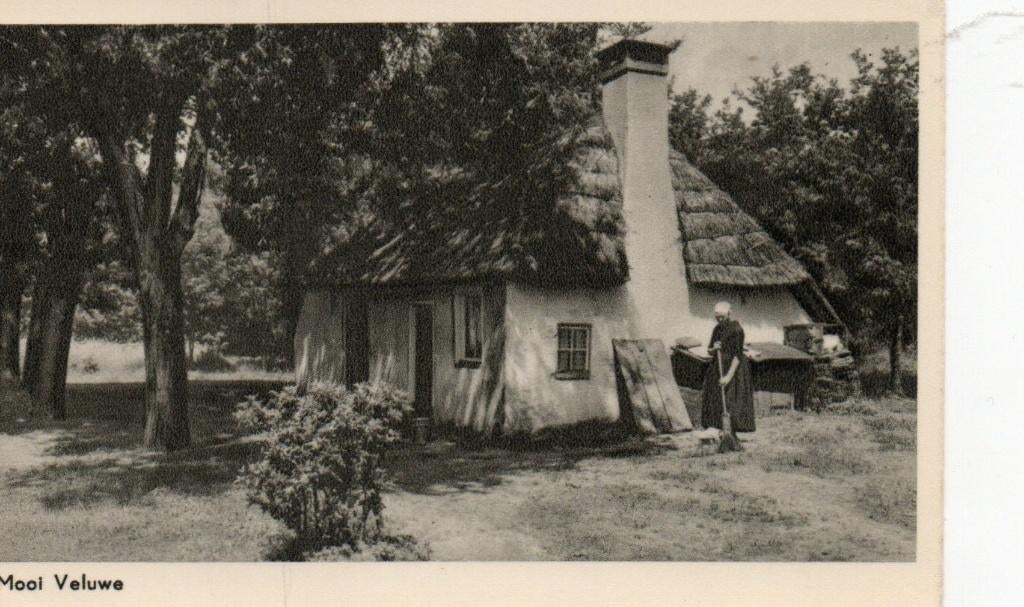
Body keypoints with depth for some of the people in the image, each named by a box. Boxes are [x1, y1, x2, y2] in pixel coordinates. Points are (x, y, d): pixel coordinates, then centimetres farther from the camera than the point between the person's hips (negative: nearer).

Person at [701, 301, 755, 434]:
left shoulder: (736, 329, -15)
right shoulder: (717, 329, 9)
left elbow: (738, 355, -19)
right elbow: (709, 351, 13)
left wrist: (729, 376, -24)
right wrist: (714, 349, -11)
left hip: (734, 369, -8)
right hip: (718, 368, 8)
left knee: (731, 404, -8)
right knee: (716, 402, 5)